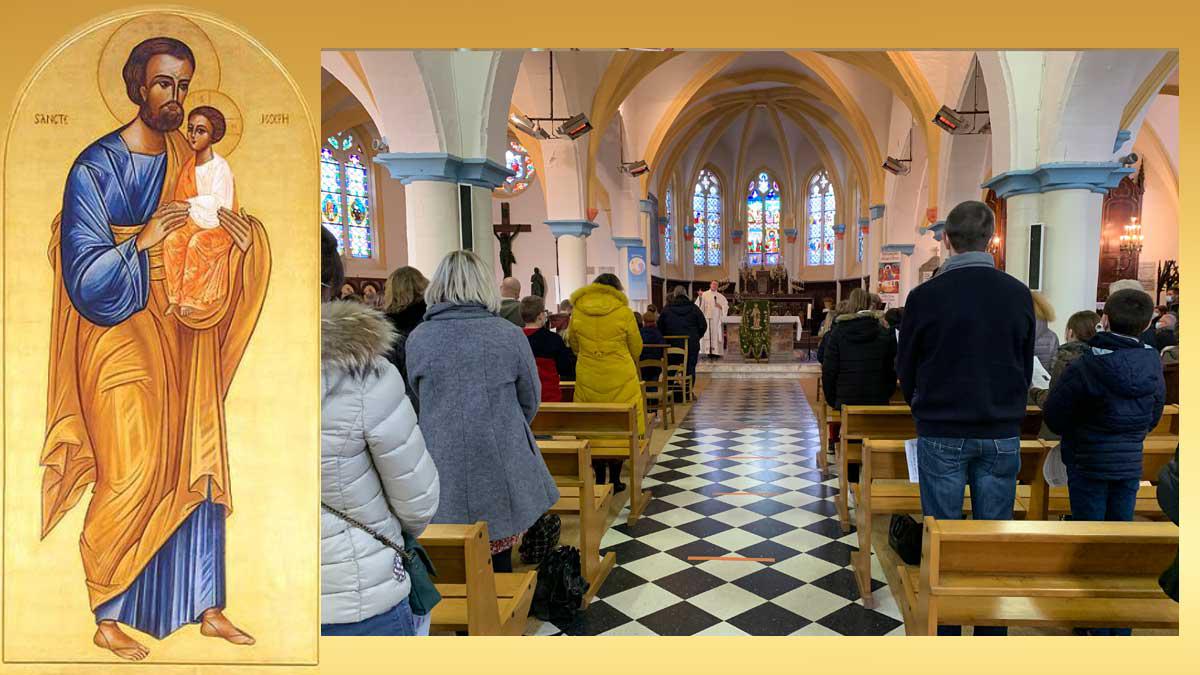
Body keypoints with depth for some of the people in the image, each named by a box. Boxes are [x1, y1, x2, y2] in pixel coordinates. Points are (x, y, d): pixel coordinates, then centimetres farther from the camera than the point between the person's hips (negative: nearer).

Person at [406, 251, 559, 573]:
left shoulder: (417, 339, -4)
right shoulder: (510, 335, -7)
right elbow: (530, 401, 4)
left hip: (445, 475, 0)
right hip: (503, 471, 0)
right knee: (500, 557, 14)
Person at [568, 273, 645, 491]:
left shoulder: (578, 311, -1)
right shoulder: (623, 311, -7)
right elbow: (636, 347, 4)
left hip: (588, 379, 2)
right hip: (620, 379, -2)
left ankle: (599, 479, 18)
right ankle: (614, 480, 14)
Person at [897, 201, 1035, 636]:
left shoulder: (925, 296, -11)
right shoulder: (1019, 294, -1)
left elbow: (905, 370, 0)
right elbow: (1027, 367, 8)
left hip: (942, 433, -2)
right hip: (1001, 433, 3)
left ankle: (944, 628, 17)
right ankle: (991, 628, 21)